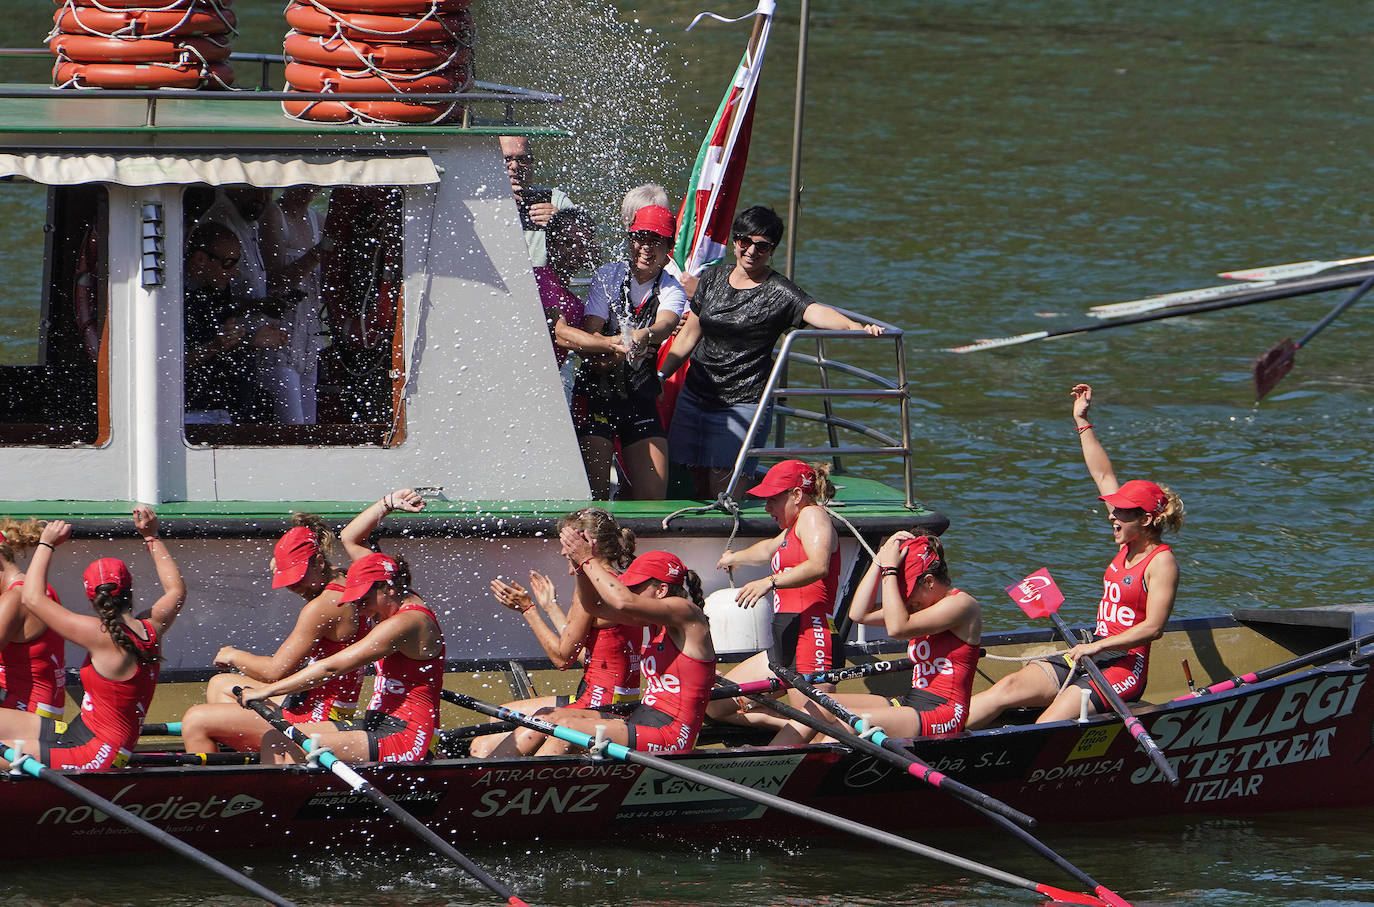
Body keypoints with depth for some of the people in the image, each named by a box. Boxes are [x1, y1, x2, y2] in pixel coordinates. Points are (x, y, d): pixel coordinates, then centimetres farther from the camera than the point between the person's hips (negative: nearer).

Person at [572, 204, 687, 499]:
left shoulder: (672, 290, -2)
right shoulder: (609, 276, -3)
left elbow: (666, 323, -25)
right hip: (596, 393, -1)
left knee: (653, 493, -6)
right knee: (594, 490, -11)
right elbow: (587, 333, -13)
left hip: (641, 396, 1)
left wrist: (644, 336, -49)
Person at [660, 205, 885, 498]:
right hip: (695, 395, 5)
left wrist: (856, 327, -44)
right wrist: (660, 375, 16)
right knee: (693, 489, 6)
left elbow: (815, 312, -25)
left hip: (742, 405, -5)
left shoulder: (779, 293, -8)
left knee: (722, 494, -9)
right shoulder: (713, 277, 8)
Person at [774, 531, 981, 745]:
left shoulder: (962, 604, -10)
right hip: (911, 703, 9)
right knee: (820, 705, -3)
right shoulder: (922, 604, 18)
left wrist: (890, 570, -14)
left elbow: (897, 628, -21)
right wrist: (880, 562, 5)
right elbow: (859, 614, 11)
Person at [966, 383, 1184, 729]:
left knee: (1057, 715, -29)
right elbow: (1103, 476, 21)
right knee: (1009, 686, -14)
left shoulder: (1161, 563, -10)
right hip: (1093, 653, 6)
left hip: (1125, 665, -6)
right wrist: (1082, 422, 24)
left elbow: (1153, 627, -19)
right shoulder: (1129, 545, 14)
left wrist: (1096, 647, -21)